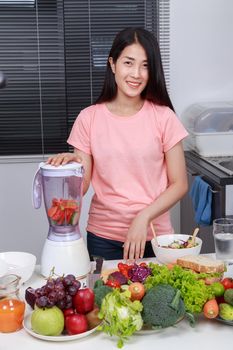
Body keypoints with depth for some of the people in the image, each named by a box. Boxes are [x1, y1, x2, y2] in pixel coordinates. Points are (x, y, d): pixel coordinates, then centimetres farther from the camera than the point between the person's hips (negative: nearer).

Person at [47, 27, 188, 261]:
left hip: (154, 235, 0)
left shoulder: (163, 117, -5)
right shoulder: (89, 118, -2)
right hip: (102, 238, 1)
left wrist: (144, 218, -15)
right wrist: (71, 163, -21)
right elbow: (81, 187, -1)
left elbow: (179, 184, -3)